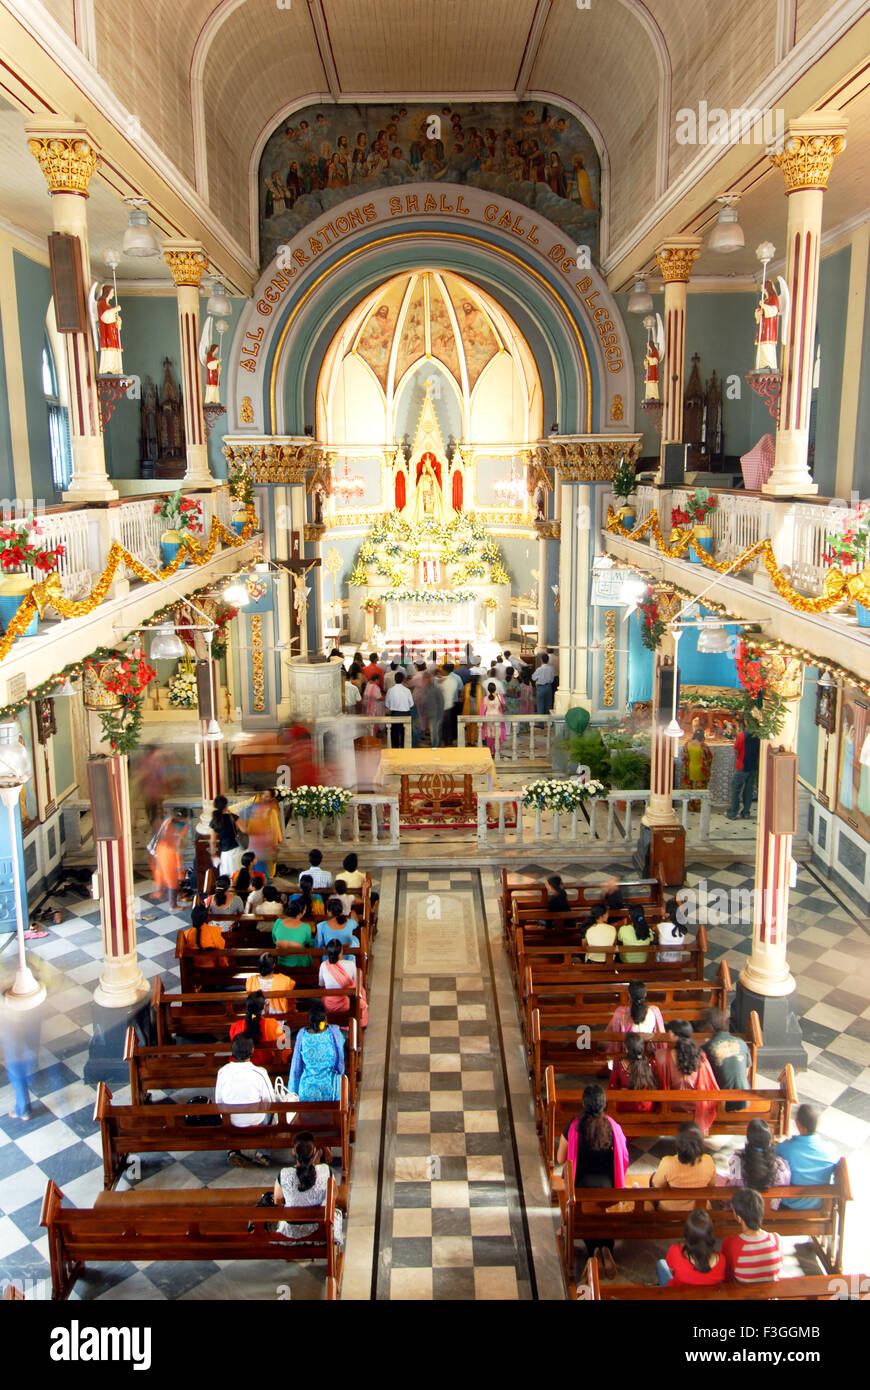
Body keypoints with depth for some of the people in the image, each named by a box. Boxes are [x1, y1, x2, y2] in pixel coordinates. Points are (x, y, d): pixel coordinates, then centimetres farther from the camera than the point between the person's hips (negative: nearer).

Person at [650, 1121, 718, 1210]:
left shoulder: (667, 1163, -35)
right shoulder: (708, 1161, -27)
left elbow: (658, 1185, -14)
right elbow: (712, 1185, -6)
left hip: (669, 1209, -3)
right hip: (698, 1208, 3)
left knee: (653, 1176, 26)